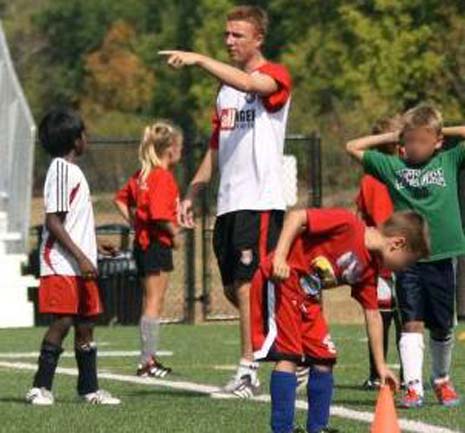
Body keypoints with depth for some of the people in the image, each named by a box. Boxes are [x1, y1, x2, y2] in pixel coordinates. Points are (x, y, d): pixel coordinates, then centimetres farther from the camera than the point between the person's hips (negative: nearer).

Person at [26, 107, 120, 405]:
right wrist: (81, 257, -22)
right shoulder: (61, 170, -12)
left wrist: (95, 246, 30)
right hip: (61, 265, -10)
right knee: (63, 321, -13)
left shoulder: (72, 170, 18)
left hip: (80, 266, 10)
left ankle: (89, 389, 17)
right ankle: (41, 388, -11)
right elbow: (53, 221, -18)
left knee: (86, 324, 11)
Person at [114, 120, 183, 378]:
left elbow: (121, 200, 19)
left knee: (150, 302, 15)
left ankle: (149, 358, 18)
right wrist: (175, 233, -12)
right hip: (158, 243, -9)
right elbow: (160, 214, -25)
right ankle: (148, 361, -5)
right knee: (154, 303, -6)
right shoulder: (163, 177, -16)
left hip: (142, 241, 9)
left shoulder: (142, 175, 11)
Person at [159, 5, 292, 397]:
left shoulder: (276, 77, -3)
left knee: (248, 285, -13)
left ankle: (249, 370, -11)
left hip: (260, 199, -8)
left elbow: (249, 83, -28)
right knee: (234, 289, 9)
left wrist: (199, 60, -33)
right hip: (228, 202, 8)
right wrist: (193, 192, 18)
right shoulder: (226, 88, 21)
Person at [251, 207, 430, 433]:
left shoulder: (370, 268, 8)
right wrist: (279, 257, -29)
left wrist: (381, 365, 17)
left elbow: (372, 315, 15)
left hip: (307, 299, 9)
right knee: (288, 355, -15)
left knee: (324, 358, 10)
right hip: (280, 280, -9)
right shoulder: (348, 224, -18)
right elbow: (297, 217, -20)